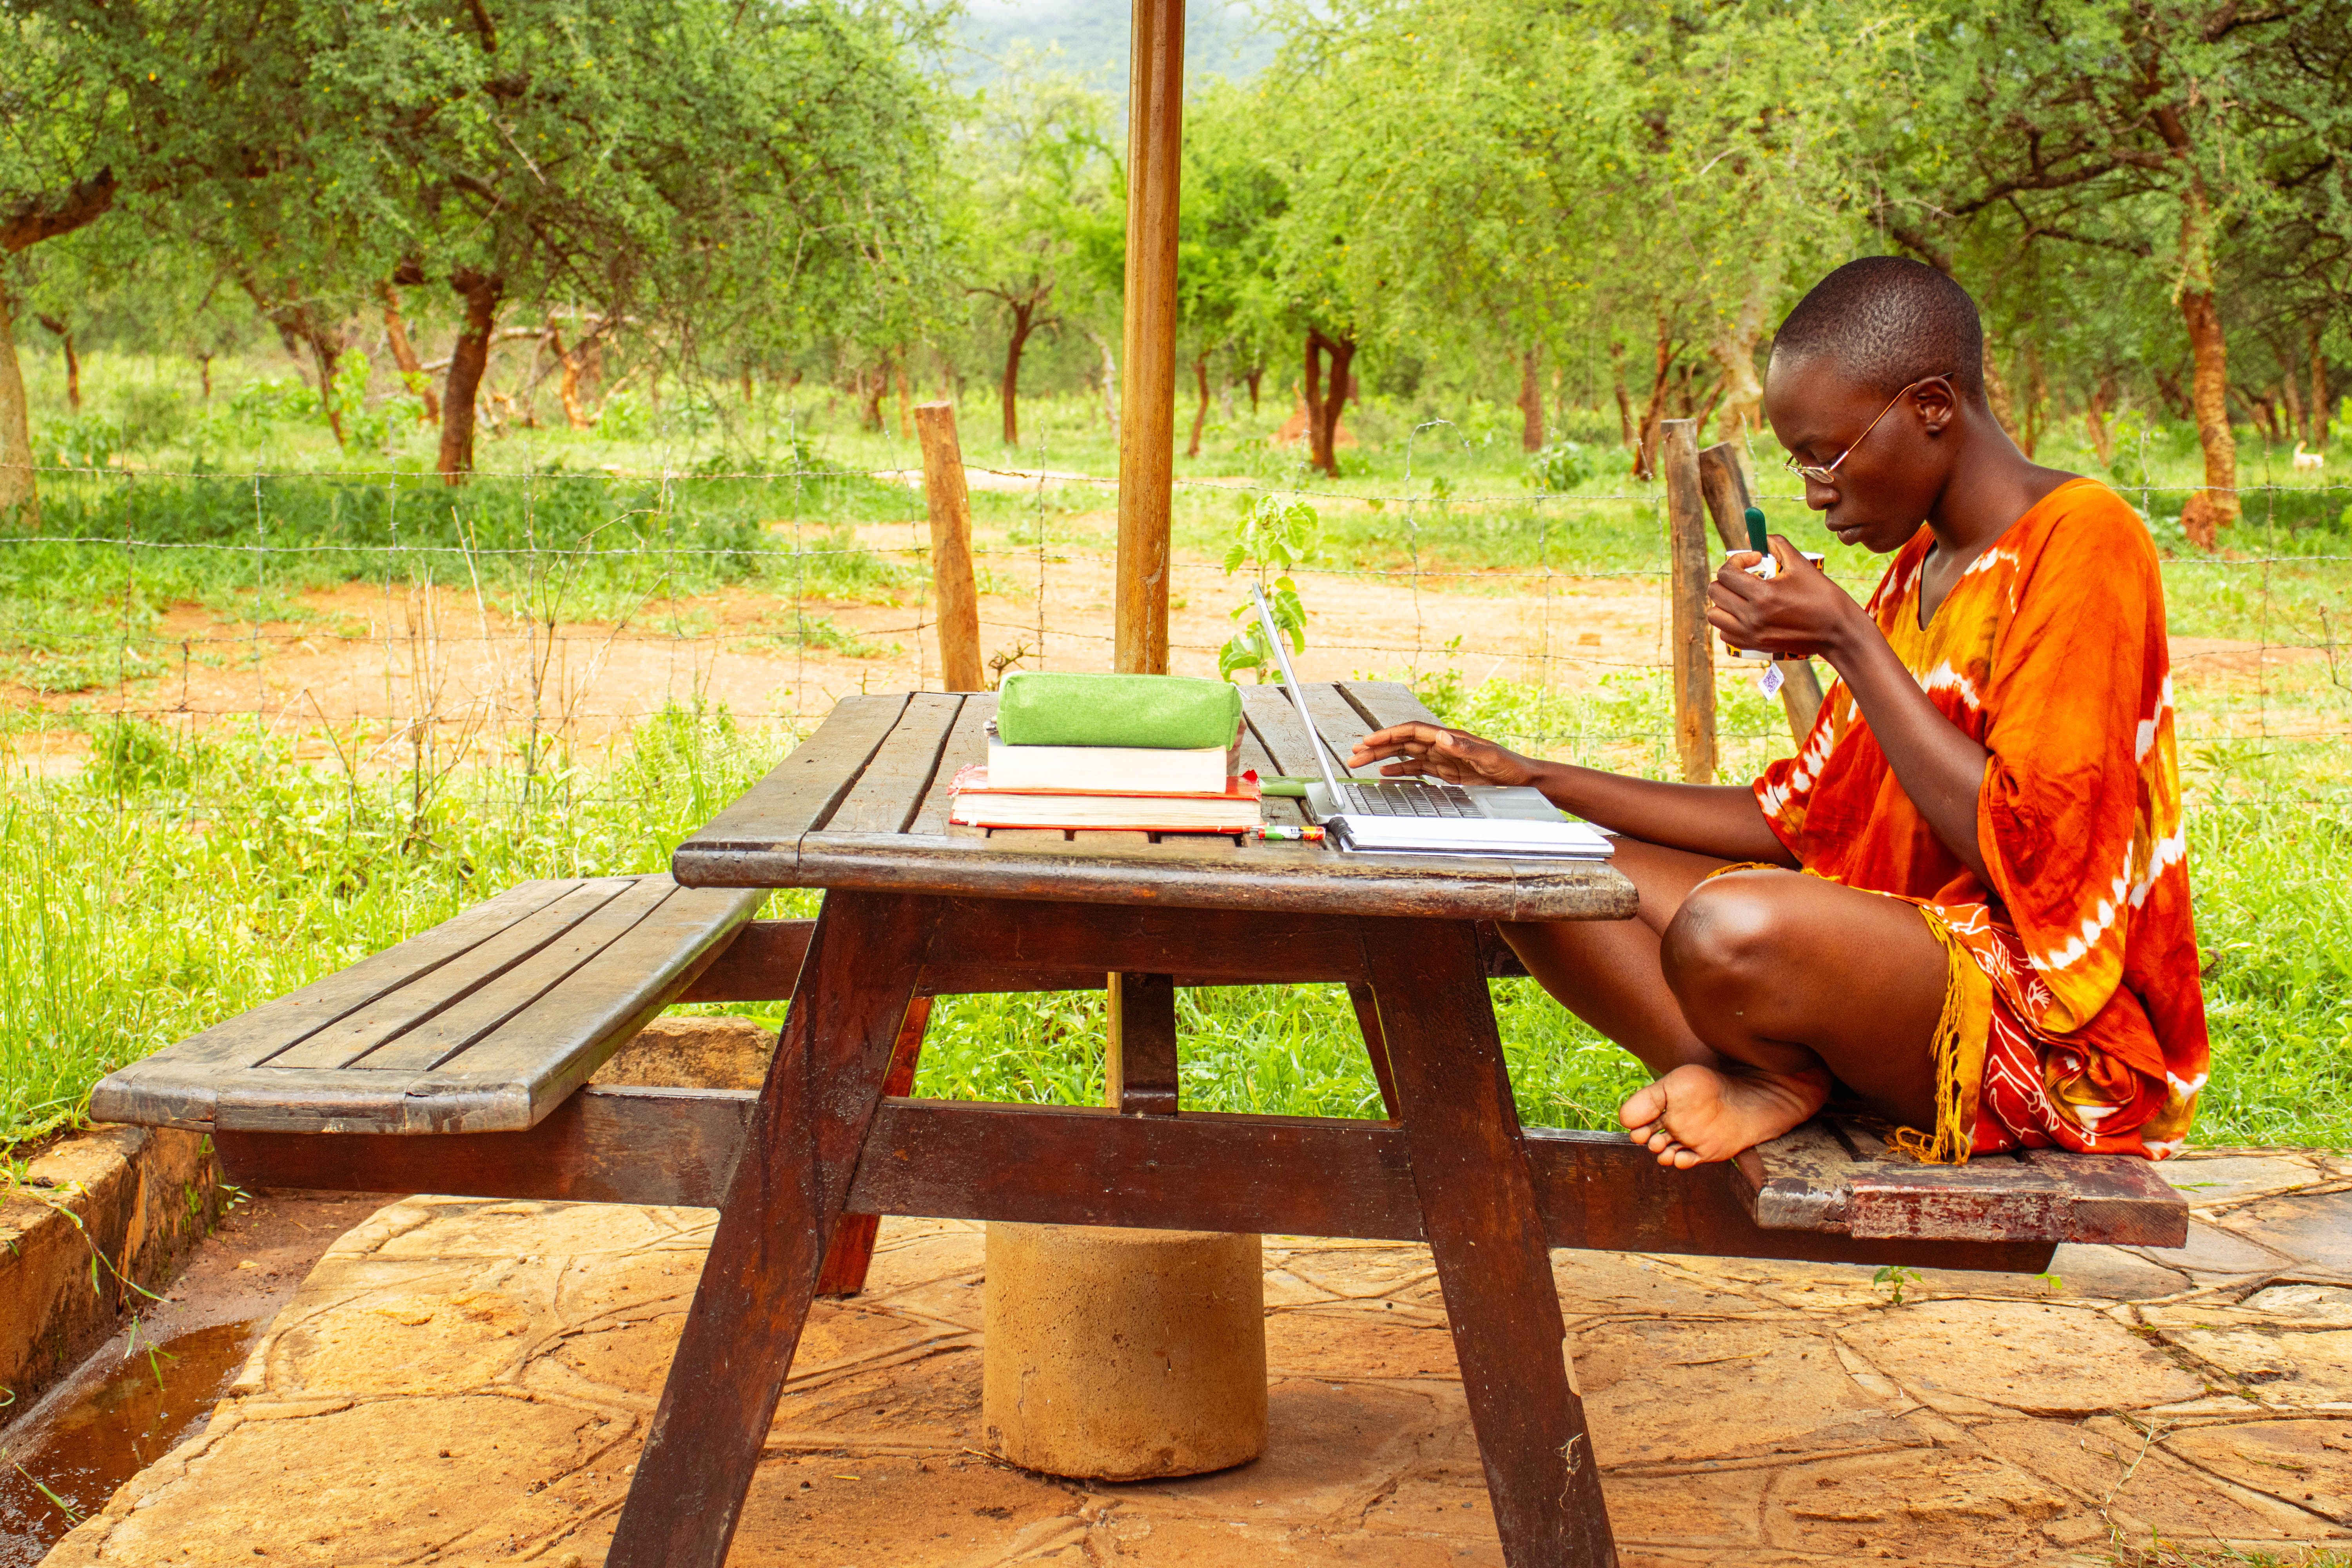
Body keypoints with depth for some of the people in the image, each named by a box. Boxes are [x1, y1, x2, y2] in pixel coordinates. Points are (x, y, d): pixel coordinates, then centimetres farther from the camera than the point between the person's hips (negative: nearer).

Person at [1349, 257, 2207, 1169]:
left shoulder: (2083, 539, -12)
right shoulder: (1922, 567, 15)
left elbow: (2026, 853, -21)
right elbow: (1797, 822, 15)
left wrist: (1848, 642, -16)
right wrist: (1535, 780, 9)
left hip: (2059, 1029, -9)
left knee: (1729, 929, -37)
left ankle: (1789, 1081, -6)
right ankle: (1758, 1084, -19)